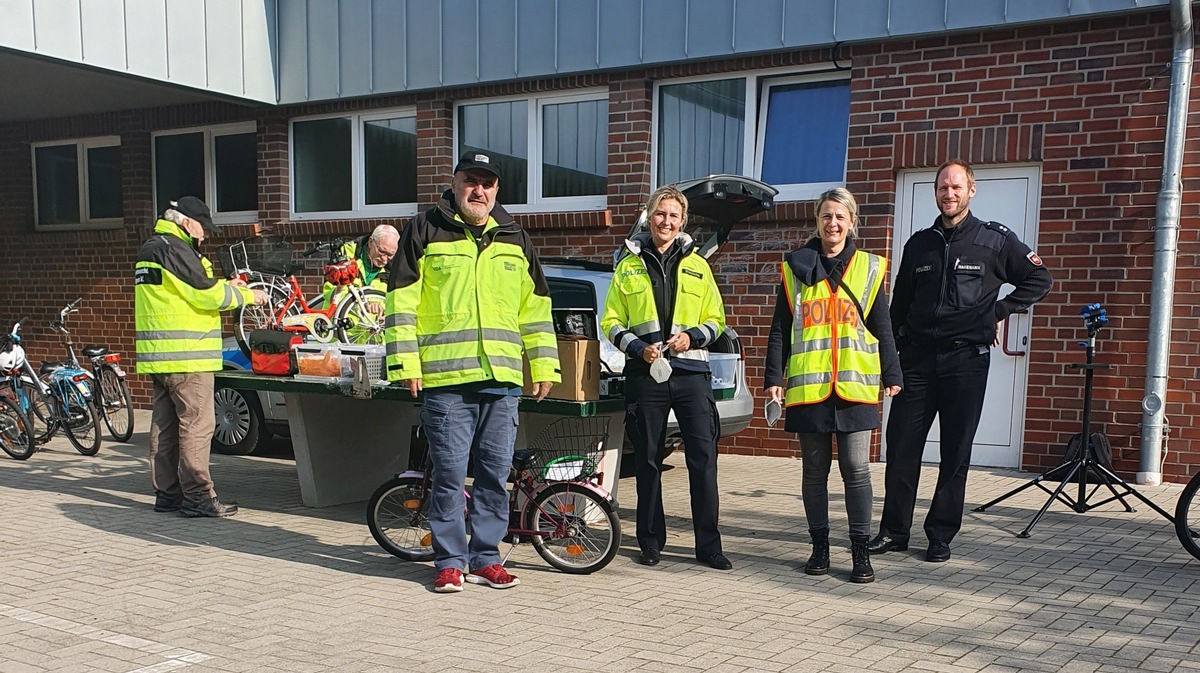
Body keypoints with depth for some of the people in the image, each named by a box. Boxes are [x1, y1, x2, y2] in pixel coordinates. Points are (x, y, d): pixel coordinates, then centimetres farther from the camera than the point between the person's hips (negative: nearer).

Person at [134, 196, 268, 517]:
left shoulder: (149, 249, 19)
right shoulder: (175, 249, -13)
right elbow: (207, 295, -14)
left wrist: (223, 286, 17)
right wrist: (248, 295, -1)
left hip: (158, 356, 10)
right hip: (185, 356, -10)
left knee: (164, 425, 12)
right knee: (196, 425, -6)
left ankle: (166, 493, 19)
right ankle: (197, 497, -4)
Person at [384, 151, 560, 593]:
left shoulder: (515, 240, 17)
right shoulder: (425, 230, 5)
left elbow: (536, 307, 19)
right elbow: (402, 300, 0)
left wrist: (543, 365, 13)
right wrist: (406, 363, -7)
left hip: (502, 379, 4)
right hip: (445, 377, -4)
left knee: (495, 473, 8)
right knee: (449, 474, -1)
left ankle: (485, 558, 19)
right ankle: (450, 562, 11)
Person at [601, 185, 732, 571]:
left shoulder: (697, 266, 12)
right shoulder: (629, 265, 10)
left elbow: (716, 320, 13)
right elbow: (611, 322, 8)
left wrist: (692, 337, -7)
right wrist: (638, 348, -9)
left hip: (691, 372, 0)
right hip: (645, 373, 0)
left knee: (703, 458, -5)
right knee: (648, 461, 6)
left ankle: (708, 545, 3)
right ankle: (651, 542, 17)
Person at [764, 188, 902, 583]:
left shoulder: (869, 268, 8)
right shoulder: (795, 268, 8)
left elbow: (882, 328, 9)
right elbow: (780, 330, 7)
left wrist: (891, 377, 6)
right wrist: (774, 377, 2)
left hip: (854, 386, 0)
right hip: (808, 387, 1)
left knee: (856, 470, -1)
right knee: (815, 471, 8)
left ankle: (861, 552, 8)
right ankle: (820, 548, 19)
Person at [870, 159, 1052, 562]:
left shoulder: (995, 239, 3)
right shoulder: (918, 244, 13)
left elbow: (1039, 279, 9)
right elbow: (899, 303, 18)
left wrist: (998, 311, 0)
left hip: (966, 359, -3)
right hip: (917, 357, 3)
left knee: (955, 453, 3)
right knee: (901, 446, 1)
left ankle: (941, 537, 12)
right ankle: (894, 531, 11)